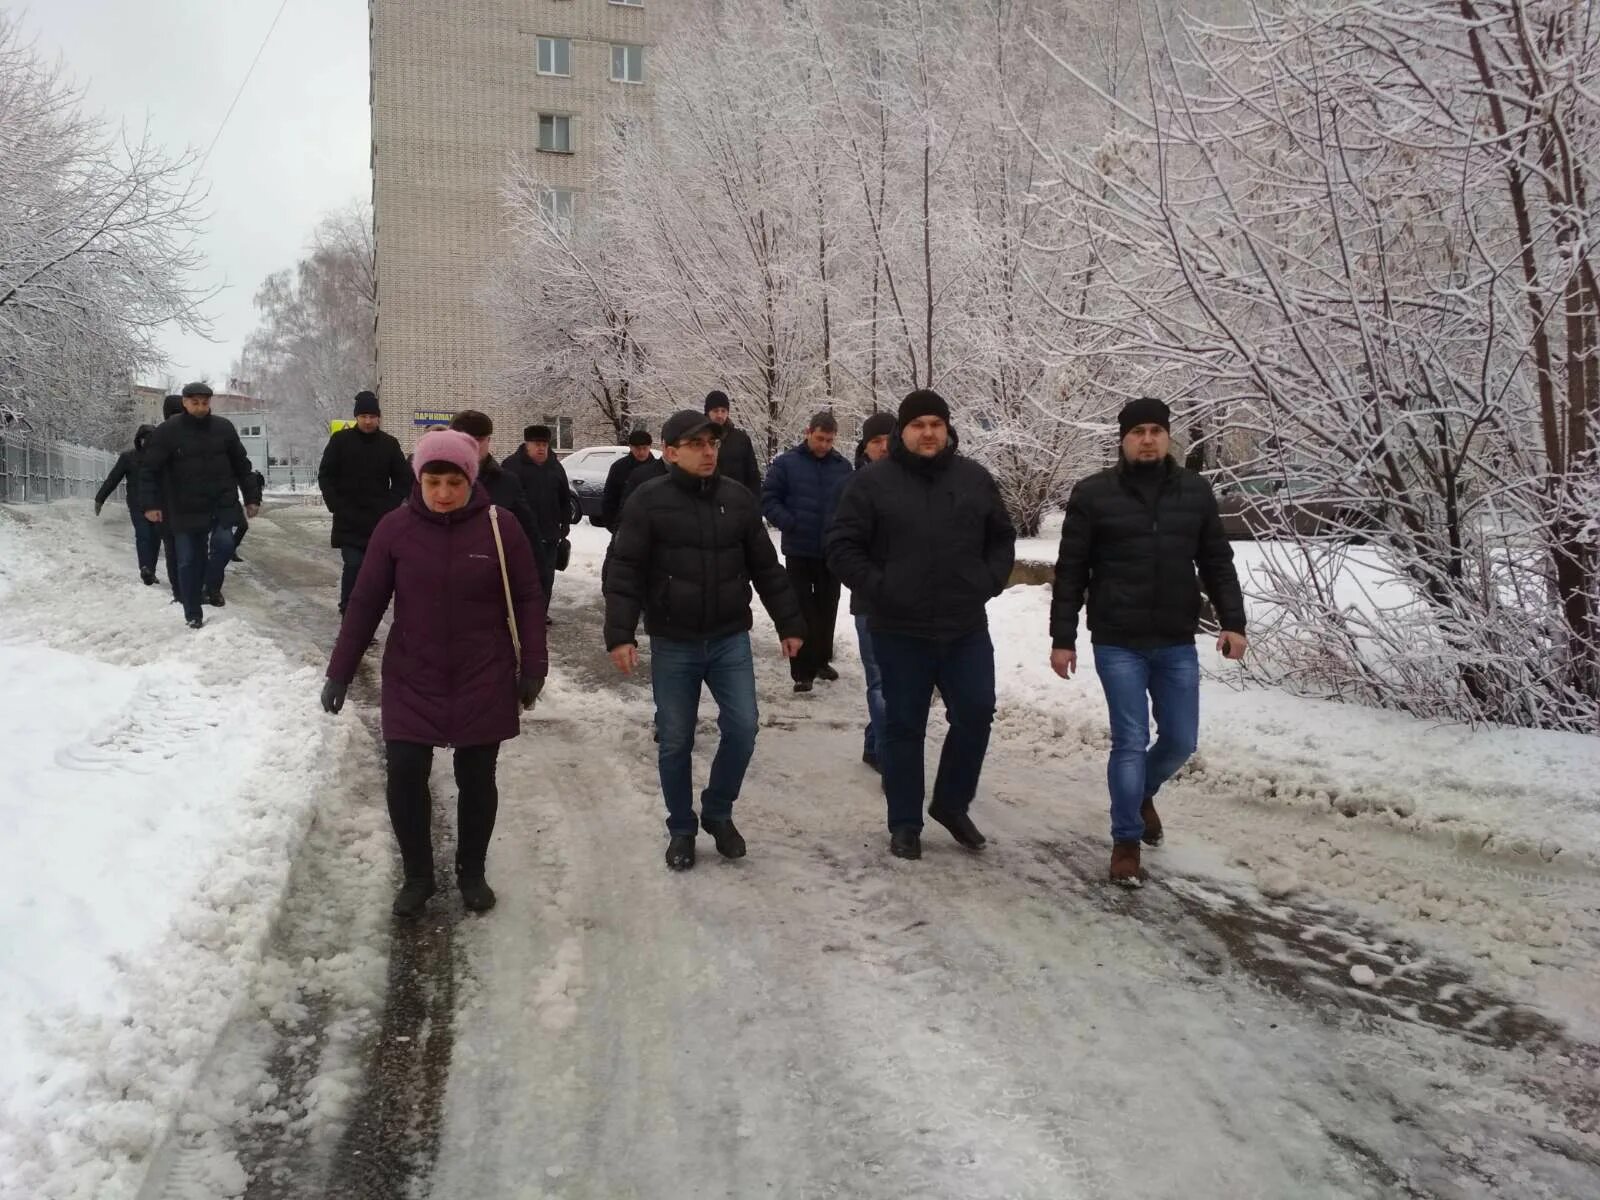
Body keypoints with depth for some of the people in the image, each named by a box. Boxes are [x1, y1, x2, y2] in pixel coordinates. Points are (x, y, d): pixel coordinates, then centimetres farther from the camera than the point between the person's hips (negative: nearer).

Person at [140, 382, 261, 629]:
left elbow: (242, 466, 10)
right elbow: (150, 470, -3)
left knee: (224, 543, -20)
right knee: (189, 562, 3)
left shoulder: (223, 428, 3)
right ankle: (193, 615, 16)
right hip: (187, 510, -1)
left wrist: (252, 497, 7)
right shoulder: (168, 431, -5)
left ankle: (212, 586, 9)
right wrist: (151, 504, -11)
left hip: (223, 505, 1)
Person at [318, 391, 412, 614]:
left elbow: (404, 479, 9)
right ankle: (347, 608, 2)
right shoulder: (341, 440, 0)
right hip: (348, 520, -2)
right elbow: (325, 476, 3)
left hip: (380, 520, 2)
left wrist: (391, 506, -2)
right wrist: (336, 505, -6)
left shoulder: (389, 444, 3)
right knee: (353, 564, -11)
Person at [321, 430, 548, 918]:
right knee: (404, 777, -3)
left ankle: (473, 873, 29)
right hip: (411, 681, 1)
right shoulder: (395, 528, -6)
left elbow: (528, 601, -2)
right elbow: (365, 604, -1)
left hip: (483, 682, 0)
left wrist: (533, 668, -3)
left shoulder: (499, 527, -8)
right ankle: (417, 876, 19)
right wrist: (339, 673, -1)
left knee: (477, 779, 9)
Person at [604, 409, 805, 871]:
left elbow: (767, 569, 10)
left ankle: (718, 812, 22)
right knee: (675, 741, 6)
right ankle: (681, 829, 24)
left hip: (731, 640, 3)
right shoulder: (648, 502, -7)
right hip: (673, 645, -2)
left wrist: (790, 624, 10)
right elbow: (623, 572, -9)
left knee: (742, 728, -1)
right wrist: (620, 635, -18)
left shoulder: (738, 499, 3)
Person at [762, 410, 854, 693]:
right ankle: (803, 671, 6)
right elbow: (768, 499, -4)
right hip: (799, 551, -3)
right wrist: (790, 524, -15)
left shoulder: (843, 466, 3)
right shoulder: (786, 463, -5)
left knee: (827, 609, 14)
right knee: (802, 611, 1)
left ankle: (821, 660, 30)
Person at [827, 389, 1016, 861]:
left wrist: (989, 583, 1)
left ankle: (951, 804, 27)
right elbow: (841, 546, -5)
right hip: (900, 631, -3)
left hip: (966, 628, 3)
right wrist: (876, 588, -13)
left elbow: (1001, 538, 15)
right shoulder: (872, 482, -5)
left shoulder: (975, 479, 6)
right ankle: (905, 824, 19)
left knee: (975, 713, 5)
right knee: (903, 727, 6)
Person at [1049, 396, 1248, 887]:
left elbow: (1217, 563, 9)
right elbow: (1070, 572, -2)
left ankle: (1142, 793, 41)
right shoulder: (1093, 494, -4)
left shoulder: (1196, 492, 5)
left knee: (1181, 741, 10)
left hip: (1177, 644, 4)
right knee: (1130, 741, -3)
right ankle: (1126, 843, 12)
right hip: (1117, 644, -3)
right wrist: (1062, 638, -4)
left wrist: (1232, 621, -2)